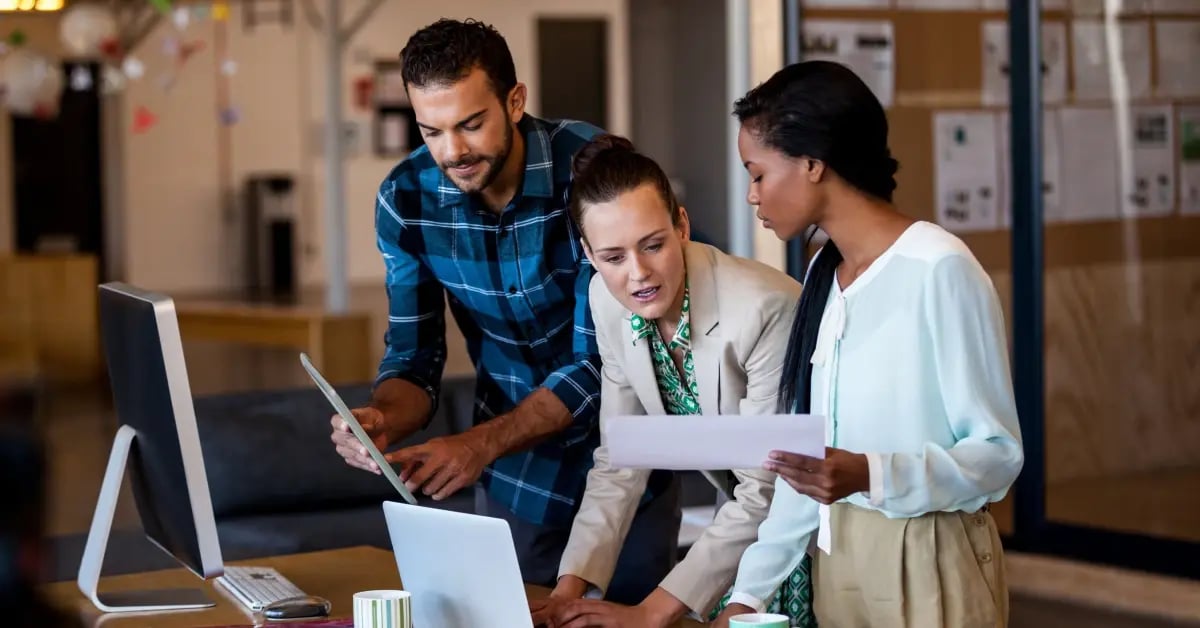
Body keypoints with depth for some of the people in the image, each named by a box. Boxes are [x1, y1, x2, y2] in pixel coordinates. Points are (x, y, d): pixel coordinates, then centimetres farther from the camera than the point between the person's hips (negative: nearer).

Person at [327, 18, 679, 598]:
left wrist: (480, 443, -34)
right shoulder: (405, 198, -12)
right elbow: (414, 357, -5)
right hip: (516, 474, 3)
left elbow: (602, 359, -24)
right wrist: (381, 419, -28)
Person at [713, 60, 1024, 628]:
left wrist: (869, 476, -30)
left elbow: (999, 452, -16)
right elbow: (807, 456, 8)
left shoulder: (939, 268, -17)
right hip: (836, 559, 7)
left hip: (925, 566, -7)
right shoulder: (824, 273, 7)